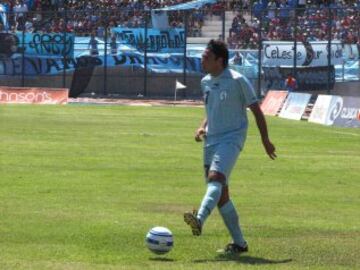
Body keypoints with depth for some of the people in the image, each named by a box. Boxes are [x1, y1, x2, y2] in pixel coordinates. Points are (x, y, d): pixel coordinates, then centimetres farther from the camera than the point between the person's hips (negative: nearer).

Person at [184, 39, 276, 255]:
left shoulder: (237, 81, -9)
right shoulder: (206, 82, 12)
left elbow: (256, 109, -4)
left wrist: (265, 140, -3)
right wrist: (202, 127, 6)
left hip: (231, 138, -8)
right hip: (211, 140, 8)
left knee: (215, 177, -30)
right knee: (221, 193, 5)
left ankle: (199, 220, -52)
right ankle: (239, 243, 13)